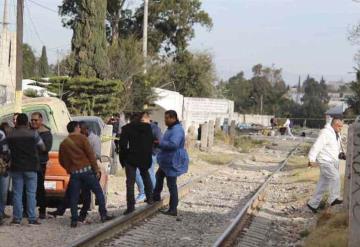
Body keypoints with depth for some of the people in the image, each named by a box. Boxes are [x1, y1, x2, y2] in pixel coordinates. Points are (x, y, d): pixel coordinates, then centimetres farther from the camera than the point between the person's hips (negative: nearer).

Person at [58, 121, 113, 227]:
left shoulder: (63, 144, 9)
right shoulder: (82, 138, -2)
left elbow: (62, 161, 13)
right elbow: (90, 154, -7)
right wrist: (96, 169, -4)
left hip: (74, 173, 3)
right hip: (87, 170, -3)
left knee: (74, 197, 8)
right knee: (98, 192, 8)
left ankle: (74, 220, 2)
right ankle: (103, 215, 6)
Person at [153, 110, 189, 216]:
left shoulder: (177, 130, -23)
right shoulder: (171, 128, 12)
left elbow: (173, 144, -35)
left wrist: (160, 143, -24)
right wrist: (159, 143, 8)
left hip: (173, 162, -11)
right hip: (167, 161, 11)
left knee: (172, 185, -5)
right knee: (159, 176, 28)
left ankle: (173, 209, 1)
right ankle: (156, 196, 48)